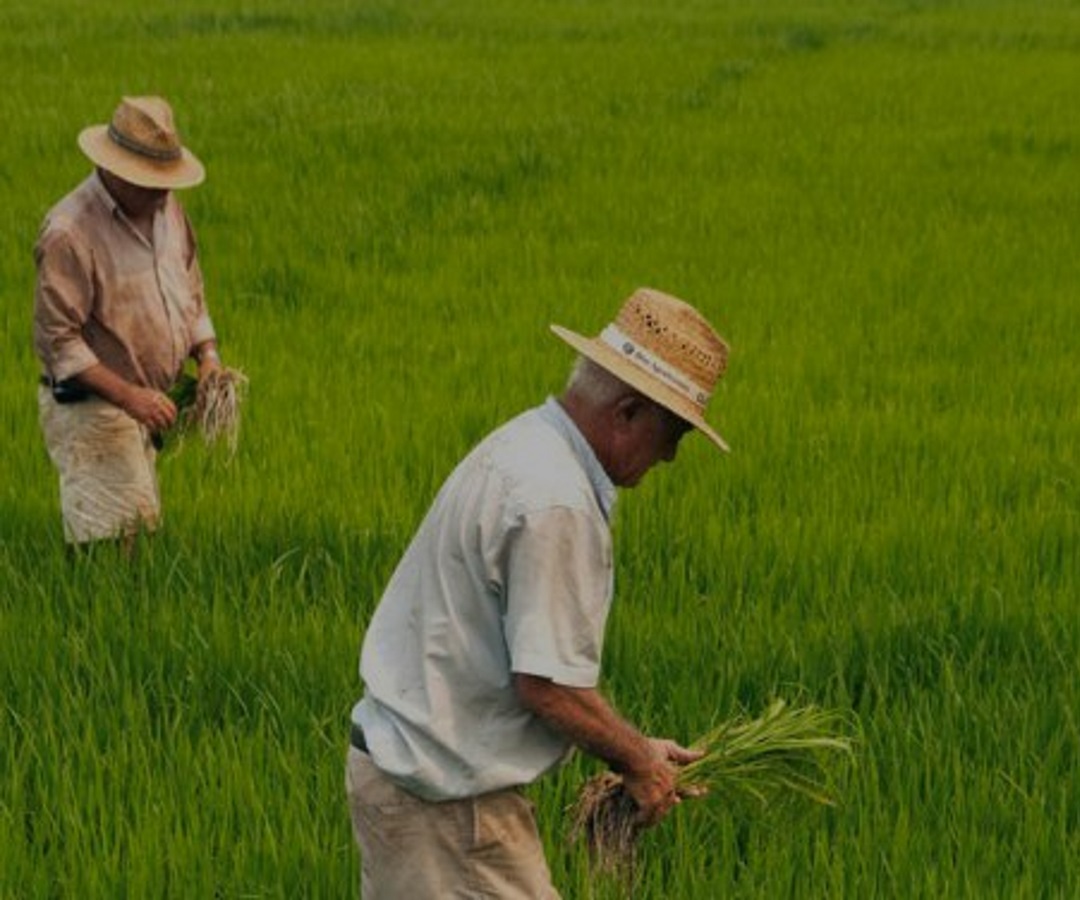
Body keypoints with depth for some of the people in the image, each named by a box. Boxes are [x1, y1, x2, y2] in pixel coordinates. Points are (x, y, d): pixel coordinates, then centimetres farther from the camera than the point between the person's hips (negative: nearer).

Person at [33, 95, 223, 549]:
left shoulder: (166, 208, 8)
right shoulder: (70, 231, -18)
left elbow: (190, 290, 21)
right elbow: (56, 339, -19)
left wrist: (207, 354, 2)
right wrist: (128, 396, -24)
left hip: (145, 407, 8)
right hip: (89, 410, -8)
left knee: (142, 529, 10)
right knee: (109, 547, -13)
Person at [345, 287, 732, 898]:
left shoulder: (525, 444, 11)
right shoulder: (554, 503, -22)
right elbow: (547, 683, -23)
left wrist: (638, 750, 15)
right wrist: (638, 762, -7)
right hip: (444, 798, -10)